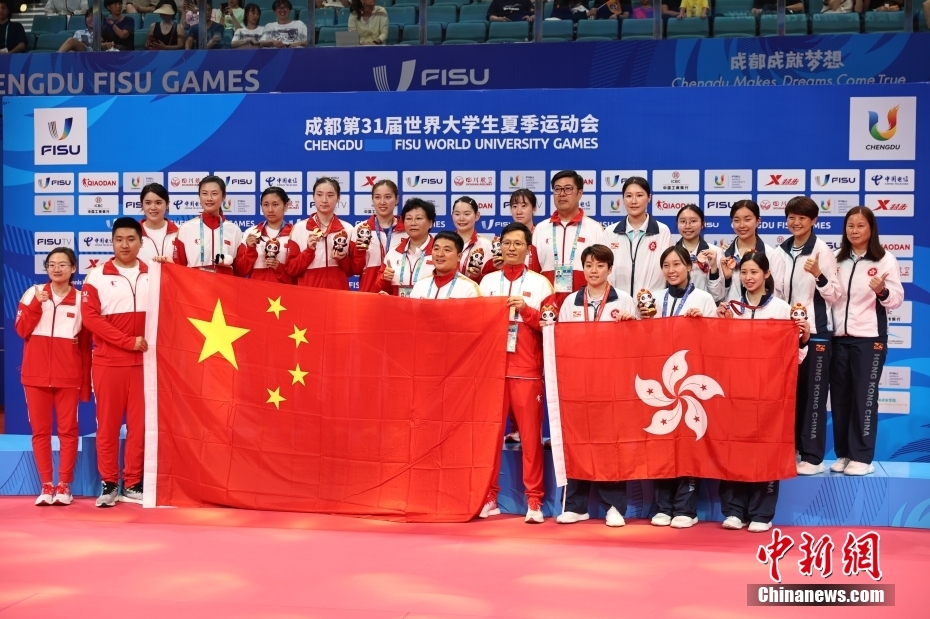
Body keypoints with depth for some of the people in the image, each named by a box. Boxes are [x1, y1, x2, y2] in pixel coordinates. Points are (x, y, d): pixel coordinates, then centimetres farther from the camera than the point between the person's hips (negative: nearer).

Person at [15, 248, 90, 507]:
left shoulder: (81, 299, 3)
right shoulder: (33, 293, 4)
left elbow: (86, 345, 5)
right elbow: (21, 330, -2)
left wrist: (86, 383, 3)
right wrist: (36, 304, -14)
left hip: (68, 376, -1)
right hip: (36, 375, 1)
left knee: (68, 430, 0)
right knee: (40, 431, 3)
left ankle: (64, 485, 9)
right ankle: (46, 486, 10)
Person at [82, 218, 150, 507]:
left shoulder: (154, 275, 8)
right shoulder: (97, 276, 1)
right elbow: (90, 317, -6)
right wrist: (128, 341, -13)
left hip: (144, 361, 2)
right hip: (108, 361, -2)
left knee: (140, 422, 3)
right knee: (108, 423, 3)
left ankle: (132, 484, 11)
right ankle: (108, 484, 11)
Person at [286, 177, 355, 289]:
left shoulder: (348, 229, 4)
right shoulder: (299, 228, 1)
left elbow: (352, 270, 8)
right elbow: (291, 269, 0)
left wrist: (343, 259, -11)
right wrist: (308, 251, -14)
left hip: (338, 291, 1)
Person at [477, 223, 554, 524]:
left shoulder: (540, 283, 6)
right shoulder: (488, 281, 14)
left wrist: (526, 309, -14)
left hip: (526, 370, -2)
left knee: (531, 433, -4)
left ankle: (534, 500, 1)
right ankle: (489, 497, 10)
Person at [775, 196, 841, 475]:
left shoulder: (822, 250, -8)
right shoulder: (782, 251, 9)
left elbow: (834, 296, -10)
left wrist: (818, 275, -25)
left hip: (816, 331, -6)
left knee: (813, 393, -2)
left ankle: (812, 456, 2)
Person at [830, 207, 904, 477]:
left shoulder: (885, 259, -2)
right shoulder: (838, 260, 12)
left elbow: (897, 299, -6)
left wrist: (882, 291, -26)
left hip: (870, 337, -4)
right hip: (840, 337, 5)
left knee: (864, 396, -2)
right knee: (840, 396, 6)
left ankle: (862, 457, 3)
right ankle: (843, 453, 14)